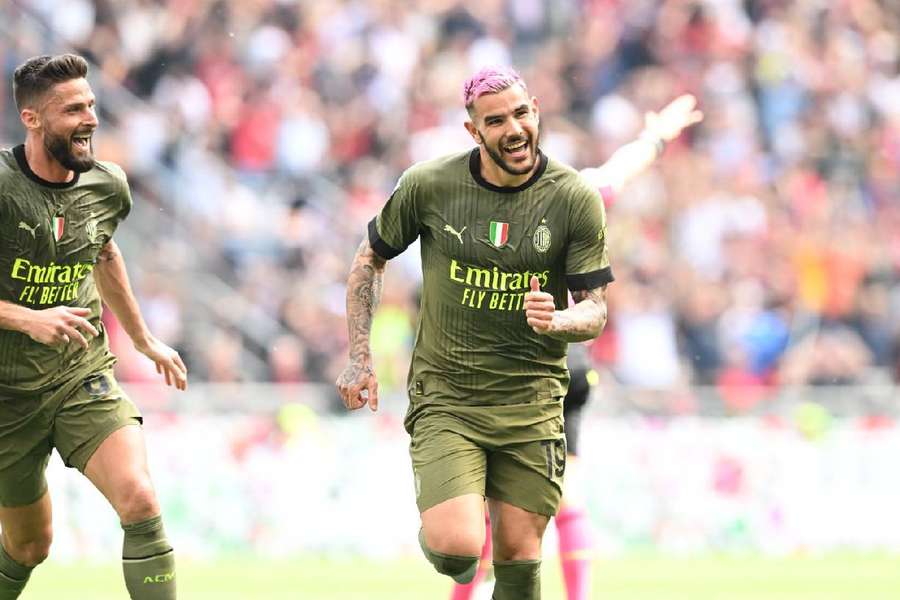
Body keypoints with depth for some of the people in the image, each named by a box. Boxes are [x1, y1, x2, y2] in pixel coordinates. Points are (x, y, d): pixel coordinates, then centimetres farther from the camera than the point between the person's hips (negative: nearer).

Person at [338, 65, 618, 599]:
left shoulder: (576, 199, -6)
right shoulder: (428, 185, -6)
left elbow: (596, 310, -2)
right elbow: (370, 261, 11)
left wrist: (557, 321, -25)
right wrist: (360, 359, 5)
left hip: (530, 399, 1)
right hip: (445, 397, -1)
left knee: (518, 556, 0)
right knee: (457, 549, -17)